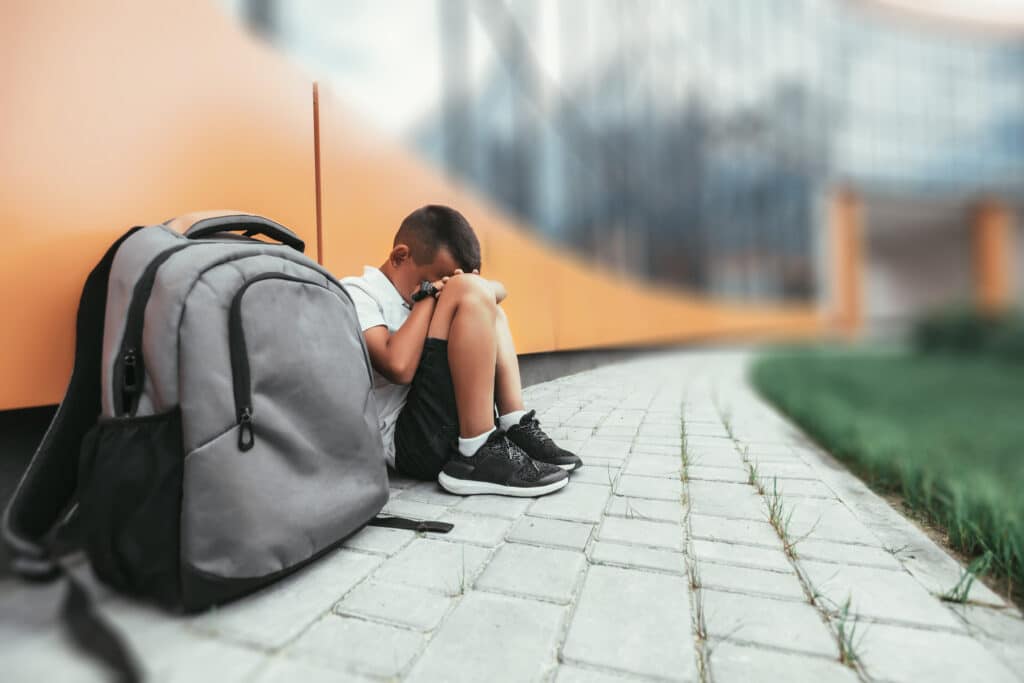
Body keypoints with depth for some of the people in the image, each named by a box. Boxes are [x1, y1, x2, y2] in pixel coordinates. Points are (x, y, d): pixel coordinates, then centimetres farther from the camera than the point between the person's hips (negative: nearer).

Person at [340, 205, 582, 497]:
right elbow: (399, 368, -24)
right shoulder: (357, 293, -5)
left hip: (448, 427, 9)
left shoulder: (407, 288, 19)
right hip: (410, 441, -9)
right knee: (470, 292, -19)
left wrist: (477, 288, -5)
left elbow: (498, 291, 19)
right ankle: (478, 456, -18)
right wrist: (429, 296, -9)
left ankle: (516, 429, 3)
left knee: (490, 312, 23)